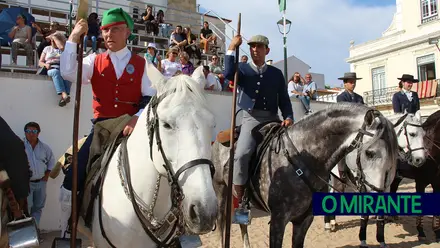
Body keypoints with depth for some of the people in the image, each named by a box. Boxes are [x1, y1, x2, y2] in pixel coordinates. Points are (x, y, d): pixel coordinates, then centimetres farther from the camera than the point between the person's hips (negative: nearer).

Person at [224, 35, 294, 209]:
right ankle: (240, 199, -8)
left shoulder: (276, 73, 16)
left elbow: (284, 99, 13)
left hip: (272, 119, 4)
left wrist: (288, 117, -5)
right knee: (242, 153, -25)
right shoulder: (243, 69, 11)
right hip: (251, 118, -3)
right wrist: (231, 48, -9)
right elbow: (229, 74, -13)